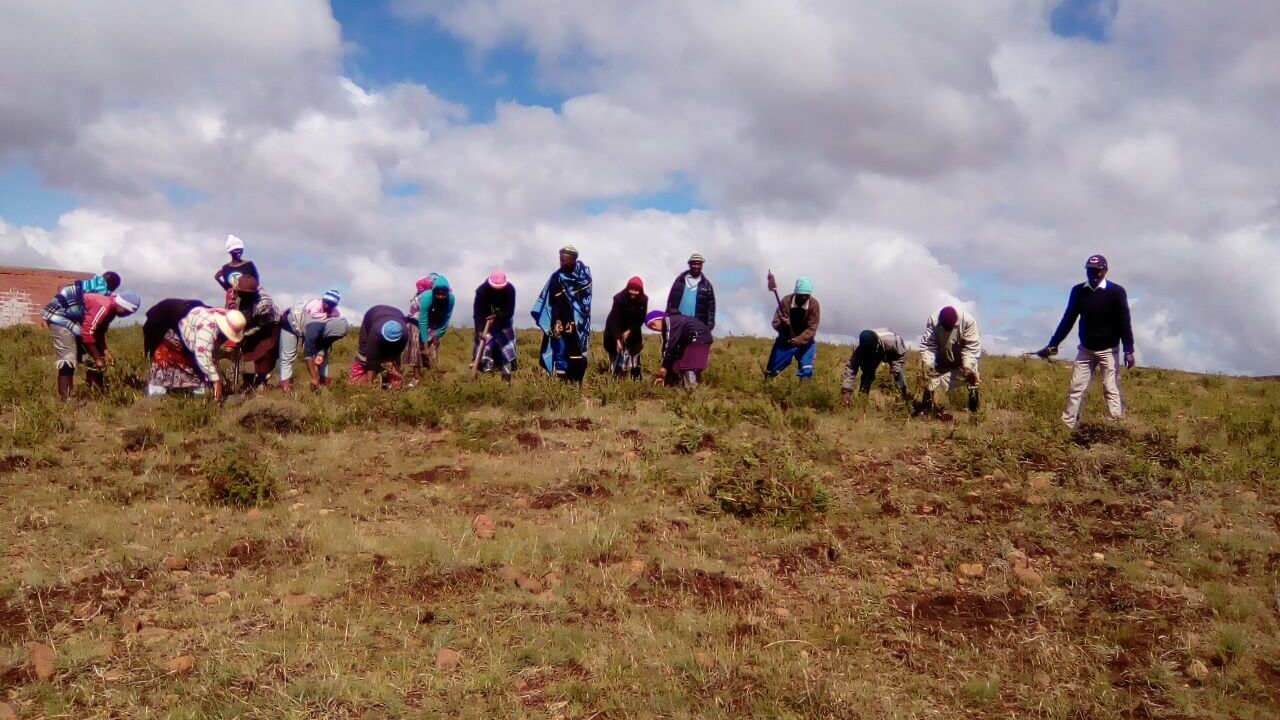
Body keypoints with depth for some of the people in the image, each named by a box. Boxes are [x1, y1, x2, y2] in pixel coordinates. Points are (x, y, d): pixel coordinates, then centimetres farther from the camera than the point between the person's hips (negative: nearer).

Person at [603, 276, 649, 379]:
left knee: (635, 354, -1)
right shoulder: (619, 298, -28)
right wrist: (618, 340, -40)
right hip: (616, 330, -3)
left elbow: (641, 319, -10)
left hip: (632, 329, 3)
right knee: (617, 356, -6)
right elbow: (615, 320, -32)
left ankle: (637, 380, 4)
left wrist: (629, 331, -23)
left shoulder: (643, 300, -18)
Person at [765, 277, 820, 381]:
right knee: (772, 370, 5)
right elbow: (775, 323, -17)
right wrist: (782, 324, -41)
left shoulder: (814, 304, -20)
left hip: (805, 341, -1)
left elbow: (812, 329, -21)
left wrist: (798, 340, -36)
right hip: (786, 340, 1)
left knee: (806, 372, -9)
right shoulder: (786, 301, -19)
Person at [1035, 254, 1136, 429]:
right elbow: (1068, 319, 4)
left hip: (1109, 350, -3)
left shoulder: (1116, 292, -10)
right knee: (1076, 389, 1)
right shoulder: (1078, 291, -1)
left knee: (1111, 390, -4)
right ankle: (1067, 427, 4)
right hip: (1085, 350, 3)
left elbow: (1124, 322, -10)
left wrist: (1129, 350, -16)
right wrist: (1052, 345, 2)